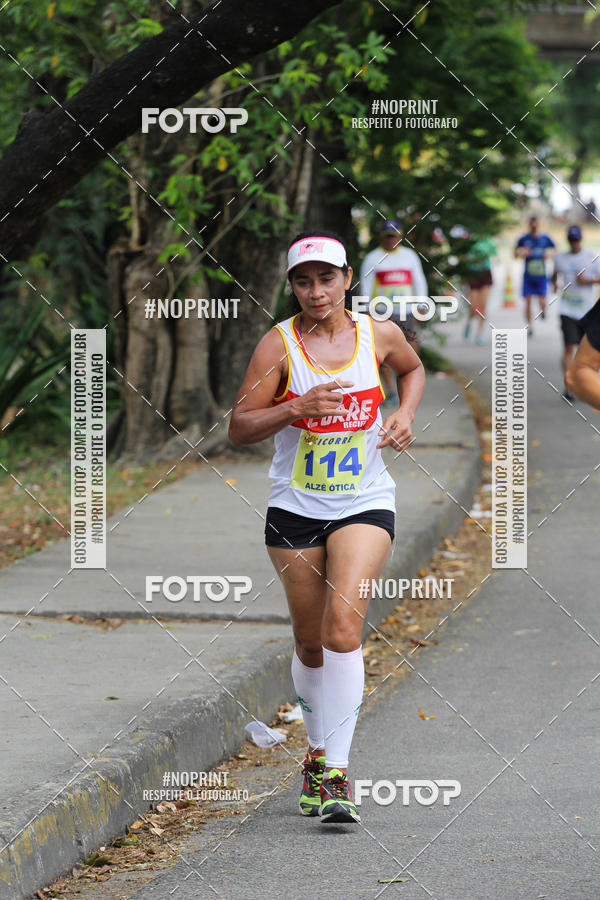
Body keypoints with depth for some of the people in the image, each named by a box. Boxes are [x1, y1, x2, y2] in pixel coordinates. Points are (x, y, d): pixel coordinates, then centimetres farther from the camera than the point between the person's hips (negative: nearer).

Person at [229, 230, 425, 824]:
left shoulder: (379, 335, 1)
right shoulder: (279, 344, -6)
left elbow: (413, 368, 25)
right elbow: (239, 429, -9)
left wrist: (404, 414, 6)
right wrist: (298, 408, -23)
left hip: (365, 504, 0)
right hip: (295, 509, 1)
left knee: (343, 627, -19)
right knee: (310, 645, 9)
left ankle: (335, 775, -19)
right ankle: (317, 751, 34)